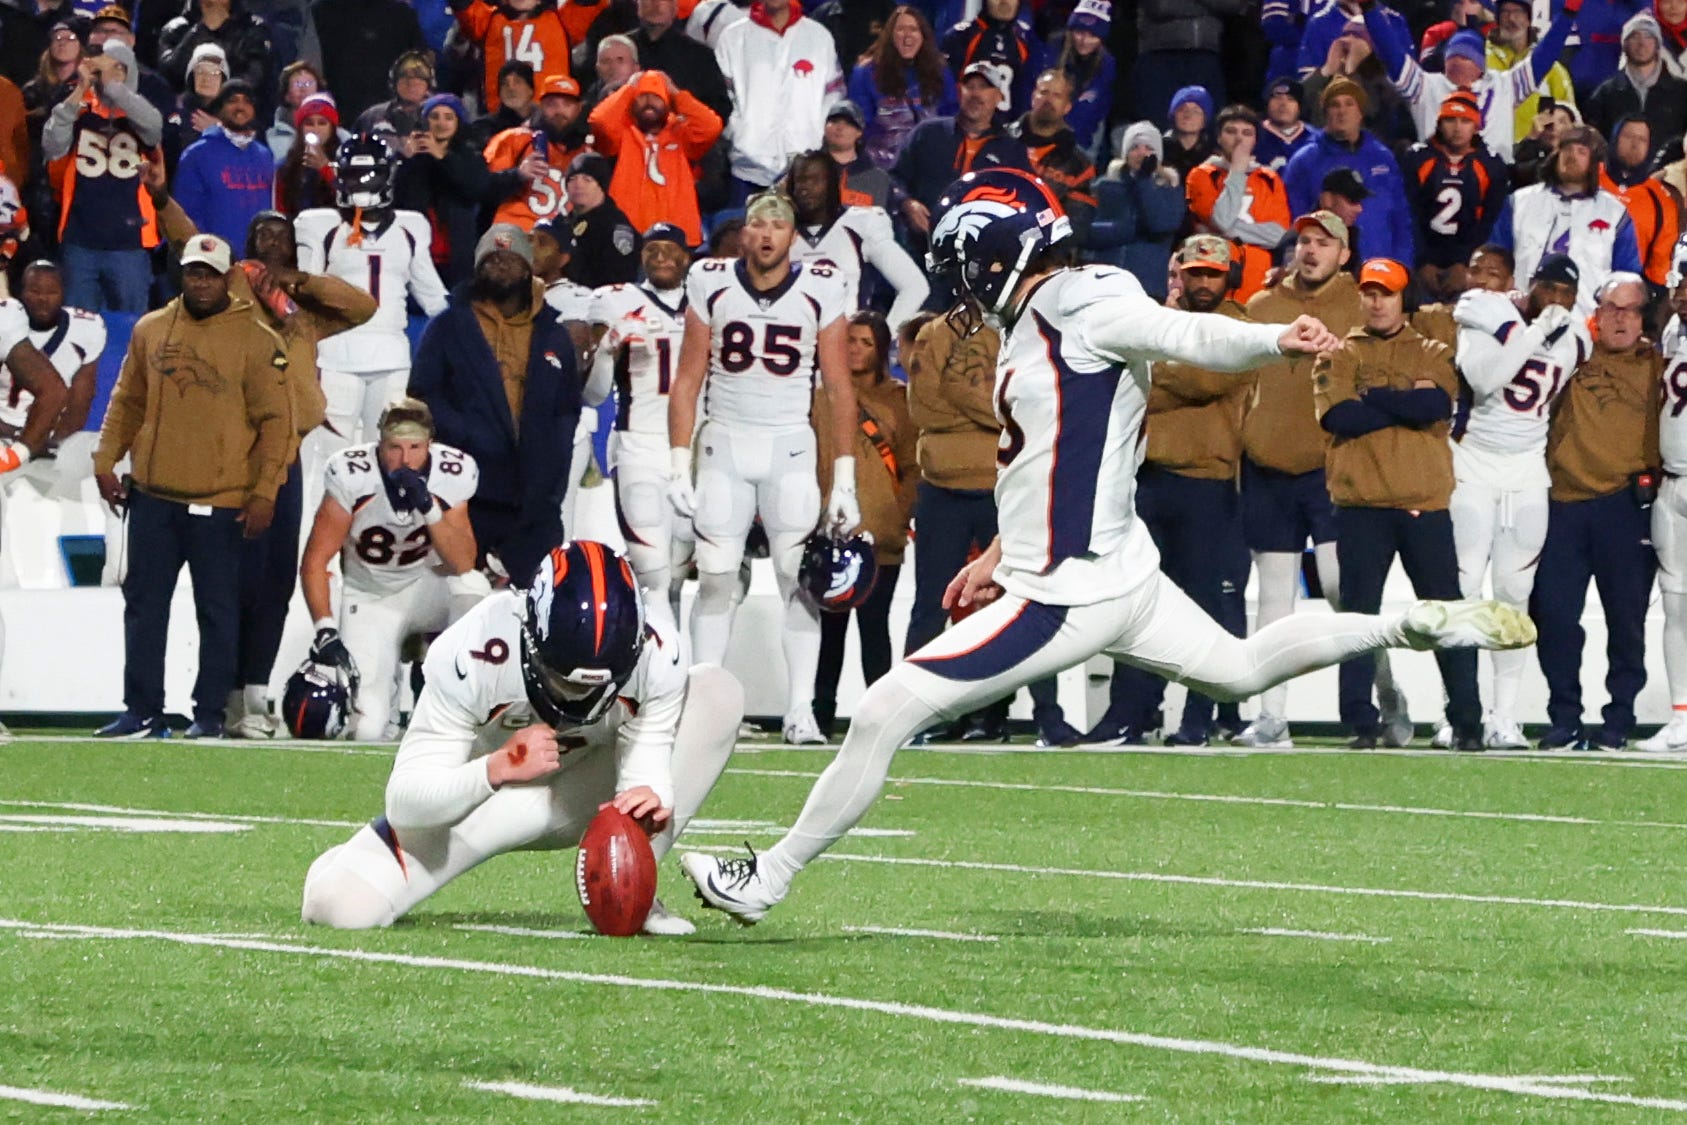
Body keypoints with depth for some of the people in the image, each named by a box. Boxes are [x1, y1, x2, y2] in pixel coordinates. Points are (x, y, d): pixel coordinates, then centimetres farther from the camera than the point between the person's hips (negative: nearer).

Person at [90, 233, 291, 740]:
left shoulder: (258, 341, -4)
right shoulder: (150, 331, 9)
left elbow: (275, 420, -5)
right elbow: (127, 401, 17)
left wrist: (264, 493, -11)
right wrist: (106, 461, 8)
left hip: (221, 503, -4)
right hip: (153, 496, 4)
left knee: (218, 611, 2)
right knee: (144, 605, 5)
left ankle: (210, 714, 8)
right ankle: (142, 713, 10)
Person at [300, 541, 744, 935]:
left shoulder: (654, 657, -25)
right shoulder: (471, 656, -33)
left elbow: (647, 771, -22)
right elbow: (404, 804, -32)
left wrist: (648, 802, -48)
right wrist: (499, 768, -49)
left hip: (590, 799, 3)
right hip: (481, 796, -3)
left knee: (719, 693, -20)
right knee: (344, 906, -28)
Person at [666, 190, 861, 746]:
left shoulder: (820, 290, -3)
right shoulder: (712, 285, -1)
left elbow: (839, 389, 1)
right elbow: (687, 380, 4)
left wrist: (845, 478, -2)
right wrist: (679, 464, -2)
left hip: (790, 447, -1)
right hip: (724, 443, 1)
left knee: (799, 578, -6)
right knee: (715, 579, -1)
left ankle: (800, 712, -5)